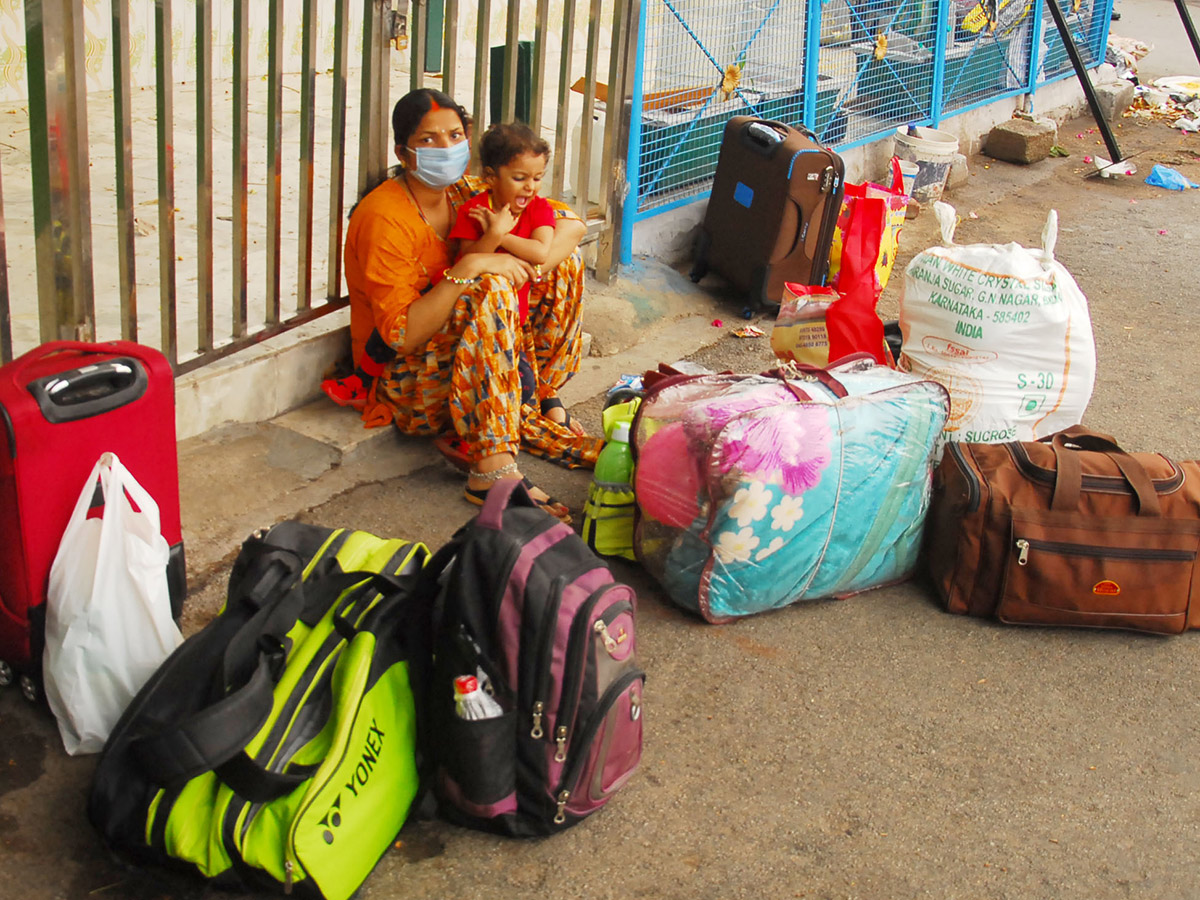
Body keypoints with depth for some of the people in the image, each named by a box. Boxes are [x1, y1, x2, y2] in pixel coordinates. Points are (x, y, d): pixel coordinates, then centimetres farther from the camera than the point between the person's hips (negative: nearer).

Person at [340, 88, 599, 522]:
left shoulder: (464, 193, 1)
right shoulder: (383, 218, -20)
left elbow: (570, 222, 2)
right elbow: (402, 336, -27)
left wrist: (528, 271, -17)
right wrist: (470, 268, -32)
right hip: (407, 383, -7)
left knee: (566, 262, 0)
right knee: (492, 289, -34)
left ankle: (548, 403, -2)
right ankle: (494, 469, -39)